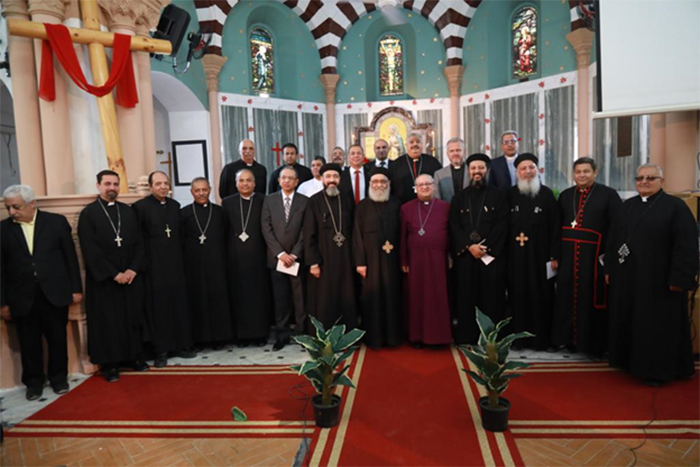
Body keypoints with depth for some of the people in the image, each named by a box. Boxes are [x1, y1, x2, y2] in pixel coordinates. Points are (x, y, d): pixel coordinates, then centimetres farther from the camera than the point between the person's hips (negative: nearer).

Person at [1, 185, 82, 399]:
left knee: (57, 338, 11)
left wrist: (76, 288, 0)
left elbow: (70, 256, 1)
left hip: (54, 293, -1)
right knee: (29, 343, 11)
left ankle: (58, 377, 29)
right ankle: (34, 381, 29)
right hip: (22, 297, 1)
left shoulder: (56, 221, -1)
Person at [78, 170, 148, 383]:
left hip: (131, 275, 4)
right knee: (107, 321, 4)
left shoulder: (128, 211, 10)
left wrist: (133, 269, -7)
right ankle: (109, 363, 15)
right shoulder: (88, 213, -3)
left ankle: (134, 356, 21)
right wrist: (113, 273, -14)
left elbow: (139, 243, 7)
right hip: (103, 278, -4)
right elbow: (90, 249, -10)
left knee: (133, 317, 9)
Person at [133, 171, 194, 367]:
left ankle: (181, 346, 19)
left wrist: (180, 257, 11)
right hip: (153, 266, -4)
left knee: (179, 305, 8)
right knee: (158, 308, 2)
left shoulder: (175, 205, 11)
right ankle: (161, 351, 12)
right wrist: (142, 263, -8)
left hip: (175, 264, 5)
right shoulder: (140, 206, -6)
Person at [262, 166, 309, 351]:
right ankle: (283, 334, 14)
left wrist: (294, 254, -10)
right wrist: (280, 253, -9)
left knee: (300, 298, 4)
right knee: (280, 299, 5)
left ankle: (303, 333, 15)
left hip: (297, 257, -1)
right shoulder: (269, 200, 7)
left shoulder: (304, 201, 3)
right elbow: (266, 229, -1)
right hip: (277, 257, 1)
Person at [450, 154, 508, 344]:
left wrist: (486, 247, -12)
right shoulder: (459, 198, 13)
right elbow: (454, 226, 4)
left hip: (492, 254, -1)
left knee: (492, 298, 0)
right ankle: (466, 337, 11)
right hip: (465, 255, 2)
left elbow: (502, 225, -2)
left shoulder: (498, 196, 7)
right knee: (466, 298, 3)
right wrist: (469, 246, -10)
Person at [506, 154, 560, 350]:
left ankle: (541, 338, 15)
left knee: (540, 296, 4)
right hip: (515, 254, 1)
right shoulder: (510, 195, 5)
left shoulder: (547, 194, 1)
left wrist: (554, 255, -5)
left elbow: (555, 226, -1)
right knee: (518, 296, 6)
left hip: (539, 254, -1)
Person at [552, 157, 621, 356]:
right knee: (568, 299, 8)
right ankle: (571, 338, 22)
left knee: (592, 300, 2)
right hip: (568, 256, 4)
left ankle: (595, 343, 16)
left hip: (594, 256, -4)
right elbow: (557, 226, 13)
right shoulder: (565, 195, 11)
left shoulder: (608, 194, -2)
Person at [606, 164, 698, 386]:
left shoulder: (675, 206, -7)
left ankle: (658, 369, 19)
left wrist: (679, 278, -18)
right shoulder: (628, 205, 11)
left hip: (659, 280, -6)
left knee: (657, 325, 4)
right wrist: (610, 268, 10)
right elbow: (615, 239, 13)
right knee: (629, 322, 13)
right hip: (626, 278, 6)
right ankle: (631, 360, 29)